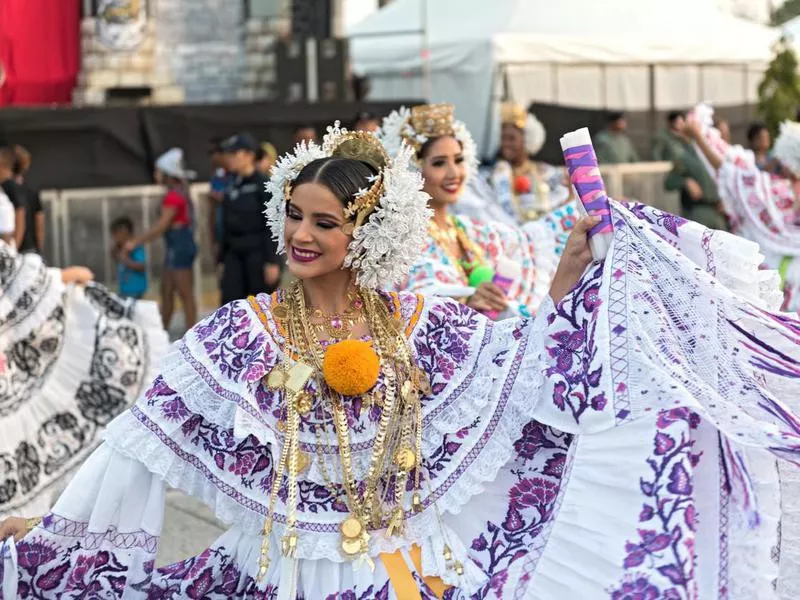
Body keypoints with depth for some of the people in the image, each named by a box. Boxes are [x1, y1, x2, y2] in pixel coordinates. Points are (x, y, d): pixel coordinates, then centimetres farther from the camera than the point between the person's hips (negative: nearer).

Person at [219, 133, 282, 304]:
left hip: (258, 251, -7)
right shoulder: (234, 185, 11)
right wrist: (223, 259, 15)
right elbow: (228, 226, 16)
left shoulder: (262, 184, -9)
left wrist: (272, 261, -17)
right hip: (235, 253, 7)